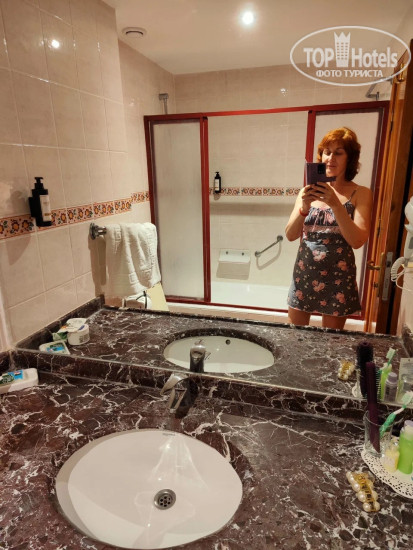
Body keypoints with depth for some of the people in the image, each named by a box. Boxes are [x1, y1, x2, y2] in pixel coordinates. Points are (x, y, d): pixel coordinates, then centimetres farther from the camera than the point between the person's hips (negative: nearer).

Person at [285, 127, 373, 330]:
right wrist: (304, 207, -23)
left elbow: (357, 241, -16)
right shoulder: (308, 192, 2)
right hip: (304, 274, 2)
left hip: (338, 277, -2)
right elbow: (290, 235, -6)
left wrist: (335, 203, -26)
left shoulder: (361, 194, -5)